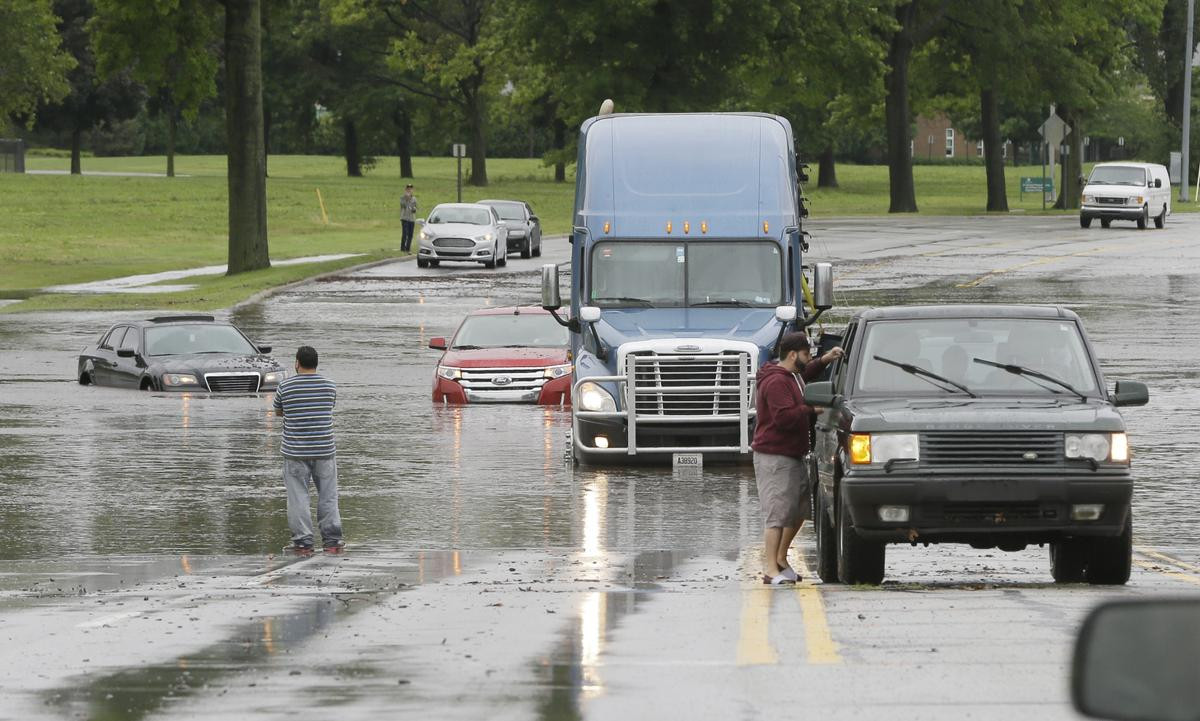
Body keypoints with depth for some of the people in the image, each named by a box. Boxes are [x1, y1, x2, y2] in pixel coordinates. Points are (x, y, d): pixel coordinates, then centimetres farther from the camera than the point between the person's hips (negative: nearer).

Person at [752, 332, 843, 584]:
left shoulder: (792, 376, 14)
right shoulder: (776, 382, -19)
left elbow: (805, 374, 39)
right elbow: (784, 417, -28)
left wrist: (824, 361, 23)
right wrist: (811, 409, -17)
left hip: (794, 456, 11)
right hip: (774, 458, -11)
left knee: (798, 511, 16)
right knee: (778, 514, -12)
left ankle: (781, 559, 30)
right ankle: (771, 570, -12)